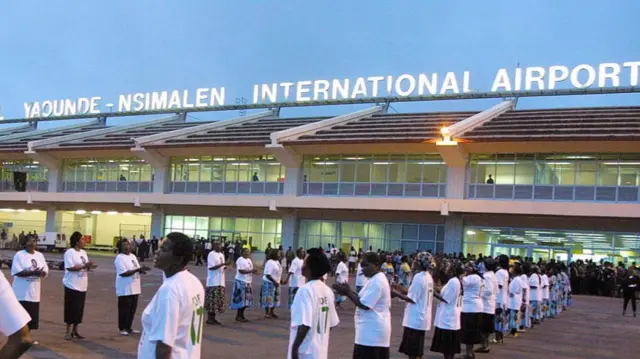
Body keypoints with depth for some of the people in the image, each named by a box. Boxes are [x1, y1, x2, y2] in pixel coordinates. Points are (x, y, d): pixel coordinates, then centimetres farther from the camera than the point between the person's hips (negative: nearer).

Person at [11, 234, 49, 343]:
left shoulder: (40, 255, 10)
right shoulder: (19, 255, -6)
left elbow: (45, 271, 8)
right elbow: (16, 272, -16)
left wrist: (40, 273, -15)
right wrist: (33, 272, -23)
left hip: (34, 291, 5)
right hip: (22, 292, -5)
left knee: (32, 315, 8)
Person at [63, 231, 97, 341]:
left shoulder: (83, 252, 12)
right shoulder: (70, 252, -13)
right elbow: (70, 267, -23)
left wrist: (90, 267, -3)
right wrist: (84, 266, -25)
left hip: (82, 286, 8)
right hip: (72, 286, -8)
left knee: (79, 309, 11)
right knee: (71, 309, -3)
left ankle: (75, 331, 20)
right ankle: (68, 332, 6)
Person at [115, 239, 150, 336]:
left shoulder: (133, 256, 13)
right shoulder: (120, 258, -13)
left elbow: (137, 270, 18)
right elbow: (124, 273, -22)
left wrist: (142, 270, -6)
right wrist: (138, 269, -26)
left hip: (134, 288, 8)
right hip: (125, 289, -8)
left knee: (132, 309, 12)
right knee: (124, 309, 1)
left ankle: (129, 327, 22)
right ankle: (122, 328, 11)